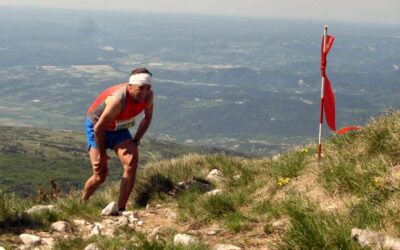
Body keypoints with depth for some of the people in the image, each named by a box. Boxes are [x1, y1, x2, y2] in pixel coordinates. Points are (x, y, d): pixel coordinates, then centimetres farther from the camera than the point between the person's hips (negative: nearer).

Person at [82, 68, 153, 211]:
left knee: (132, 164, -17)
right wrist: (102, 154, -15)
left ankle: (121, 209, -10)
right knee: (100, 175, -7)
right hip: (96, 126, -5)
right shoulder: (118, 100, -38)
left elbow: (147, 118, 1)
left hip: (119, 128, 5)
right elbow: (99, 129, -28)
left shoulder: (148, 95, -19)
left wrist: (135, 141, -6)